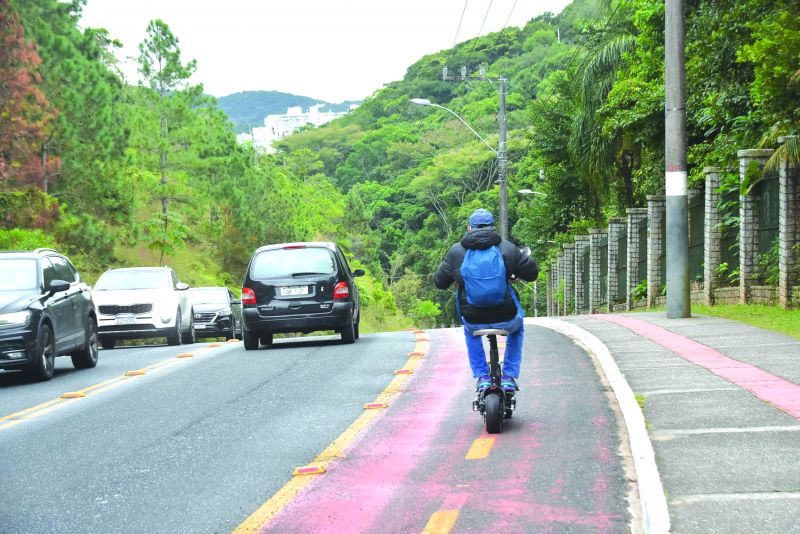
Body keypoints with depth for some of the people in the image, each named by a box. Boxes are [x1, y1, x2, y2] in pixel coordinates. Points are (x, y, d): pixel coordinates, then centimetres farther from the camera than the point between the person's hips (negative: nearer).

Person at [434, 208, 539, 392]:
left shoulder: (455, 251, 0)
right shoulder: (507, 248, -2)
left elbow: (439, 282, 10)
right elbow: (532, 273, 6)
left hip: (474, 321, 1)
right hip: (505, 319, 0)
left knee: (470, 330, 39)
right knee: (517, 329, 37)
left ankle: (482, 377, 26)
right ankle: (509, 377, 26)